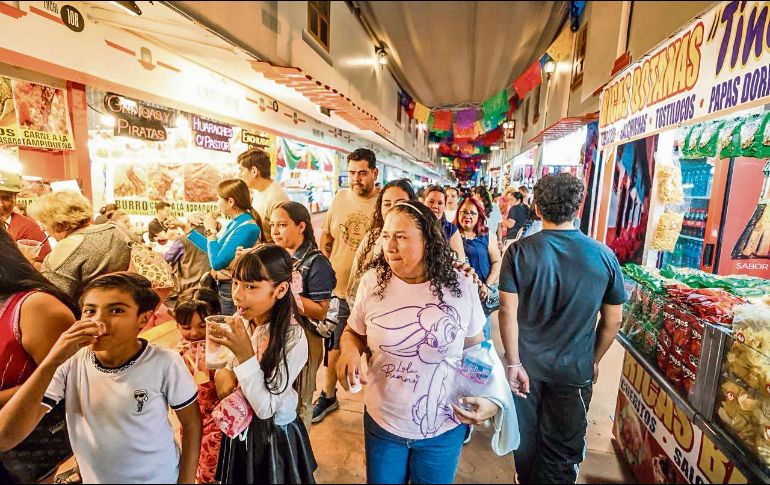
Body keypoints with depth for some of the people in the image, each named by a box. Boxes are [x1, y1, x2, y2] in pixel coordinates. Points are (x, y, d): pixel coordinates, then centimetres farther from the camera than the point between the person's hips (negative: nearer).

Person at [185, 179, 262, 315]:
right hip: (222, 286, 9)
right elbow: (216, 249, 19)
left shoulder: (247, 228, -25)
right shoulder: (235, 223, 4)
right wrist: (186, 228, 22)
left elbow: (217, 262, -25)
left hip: (232, 289, -9)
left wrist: (211, 230, -14)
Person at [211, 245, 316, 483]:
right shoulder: (242, 323, -11)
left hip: (274, 436, -5)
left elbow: (265, 408, -28)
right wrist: (224, 374, -17)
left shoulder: (293, 338, -30)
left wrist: (245, 353, -36)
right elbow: (231, 367, 6)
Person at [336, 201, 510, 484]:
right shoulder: (372, 281, -13)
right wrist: (349, 350, -19)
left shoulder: (460, 286, -15)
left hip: (444, 428, 0)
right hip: (382, 422, 1)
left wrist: (491, 397, -10)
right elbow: (353, 333, 2)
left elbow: (477, 348, 0)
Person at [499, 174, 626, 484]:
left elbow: (508, 312, -17)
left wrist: (513, 363, -9)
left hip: (526, 367, 1)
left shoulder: (519, 252, -14)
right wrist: (594, 360, 13)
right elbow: (613, 320, -1)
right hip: (574, 371, 0)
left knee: (527, 438, 23)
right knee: (561, 453, 16)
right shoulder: (604, 256, -10)